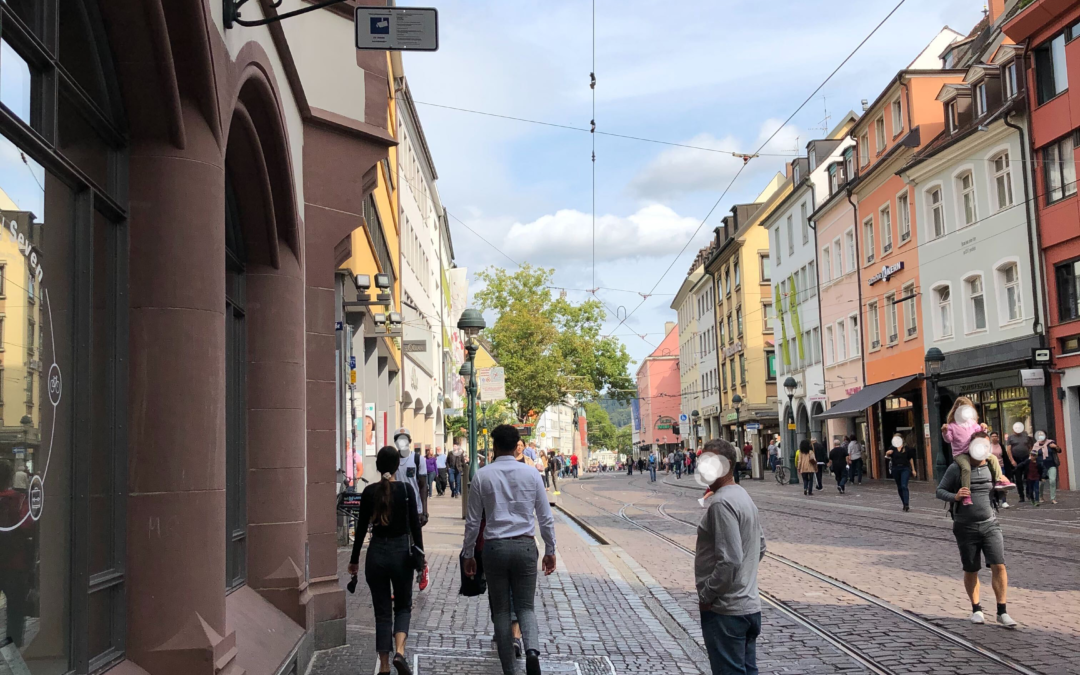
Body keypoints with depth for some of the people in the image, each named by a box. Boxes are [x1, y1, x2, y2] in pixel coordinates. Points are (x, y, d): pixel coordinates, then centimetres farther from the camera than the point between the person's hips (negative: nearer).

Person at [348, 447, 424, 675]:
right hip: (401, 553, -1)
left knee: (382, 611, 11)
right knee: (402, 606, 16)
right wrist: (420, 554, 2)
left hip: (376, 553, 1)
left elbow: (362, 527, 1)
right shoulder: (406, 489, -7)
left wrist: (354, 559, 10)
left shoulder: (369, 492, -3)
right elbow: (415, 525, -7)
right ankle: (399, 652, -8)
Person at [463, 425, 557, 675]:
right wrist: (550, 550, 15)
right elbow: (546, 518, 5)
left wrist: (468, 554, 12)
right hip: (525, 546, 1)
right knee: (525, 606, 10)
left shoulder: (482, 476, -1)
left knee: (501, 611, 10)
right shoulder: (531, 474, 2)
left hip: (495, 547, -1)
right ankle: (532, 650, -18)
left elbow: (473, 521, 2)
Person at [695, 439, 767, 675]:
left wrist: (706, 595, -15)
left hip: (725, 611, -10)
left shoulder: (721, 503, -19)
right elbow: (760, 547, 20)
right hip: (750, 605, 10)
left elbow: (729, 560, -25)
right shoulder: (743, 497, 12)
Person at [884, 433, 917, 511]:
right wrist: (887, 454, -25)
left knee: (904, 486, -16)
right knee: (899, 487, 9)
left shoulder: (907, 448, 1)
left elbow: (910, 459, 8)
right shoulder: (892, 448, 5)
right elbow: (888, 457, -1)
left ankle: (907, 504, -20)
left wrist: (913, 469, 10)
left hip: (905, 468, -3)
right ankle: (905, 504, 21)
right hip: (896, 469, 3)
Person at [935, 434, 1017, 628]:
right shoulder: (957, 468, -7)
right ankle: (976, 609, 26)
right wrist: (955, 497, -22)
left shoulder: (992, 467, 3)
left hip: (990, 525, 2)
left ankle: (1002, 612, 1)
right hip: (966, 528, -2)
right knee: (971, 570, 9)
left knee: (999, 566, -9)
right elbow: (940, 491, -3)